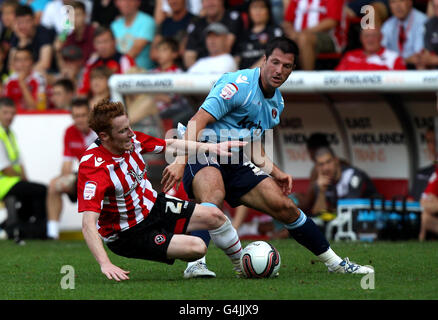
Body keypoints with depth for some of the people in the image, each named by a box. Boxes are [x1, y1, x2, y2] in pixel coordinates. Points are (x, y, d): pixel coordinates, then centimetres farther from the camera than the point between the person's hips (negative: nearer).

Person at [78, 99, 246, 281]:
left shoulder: (131, 140, -10)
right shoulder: (93, 168, -33)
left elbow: (169, 146, 10)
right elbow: (88, 224, -39)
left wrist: (212, 147, 6)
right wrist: (105, 264, -48)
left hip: (152, 206, 8)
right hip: (127, 234, -8)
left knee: (215, 216, 6)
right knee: (197, 247, -20)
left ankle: (241, 265, 31)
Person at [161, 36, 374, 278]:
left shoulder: (277, 102, 12)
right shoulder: (239, 85, -16)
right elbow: (197, 122, -23)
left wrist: (275, 173, 15)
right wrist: (180, 161, -34)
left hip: (237, 163, 7)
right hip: (203, 156, -7)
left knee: (285, 207, -1)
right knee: (214, 195, -39)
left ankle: (334, 262, 12)